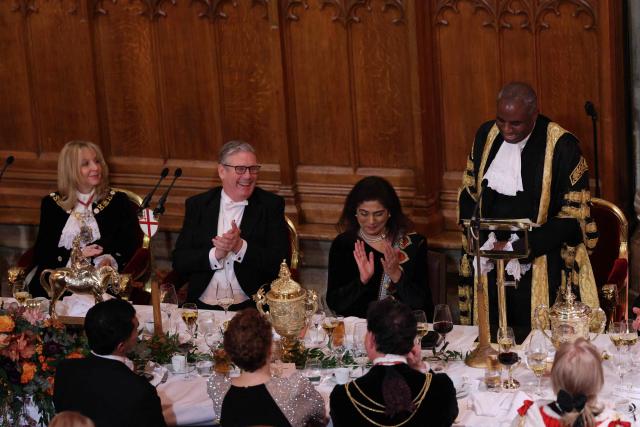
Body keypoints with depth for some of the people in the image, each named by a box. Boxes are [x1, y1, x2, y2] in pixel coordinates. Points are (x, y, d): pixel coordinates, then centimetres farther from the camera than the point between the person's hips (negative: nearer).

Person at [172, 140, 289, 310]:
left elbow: (281, 262, -1)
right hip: (202, 306, 2)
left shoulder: (271, 205, 6)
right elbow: (179, 262, 7)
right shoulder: (197, 205, 11)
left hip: (251, 307, -1)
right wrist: (215, 254, -10)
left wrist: (241, 247, -14)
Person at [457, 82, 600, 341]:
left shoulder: (562, 147, -13)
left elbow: (572, 216, -12)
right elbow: (469, 192, 14)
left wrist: (519, 248, -17)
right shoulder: (486, 135, 2)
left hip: (537, 265, -4)